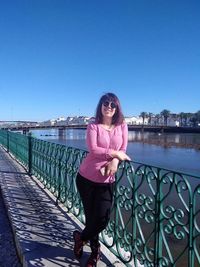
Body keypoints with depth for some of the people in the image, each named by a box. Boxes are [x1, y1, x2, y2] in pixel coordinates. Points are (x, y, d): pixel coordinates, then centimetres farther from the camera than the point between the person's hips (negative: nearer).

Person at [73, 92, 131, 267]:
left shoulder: (122, 126, 3)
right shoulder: (93, 126, -6)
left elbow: (123, 150, 1)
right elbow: (93, 149, -18)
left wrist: (115, 161, -18)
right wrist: (115, 153, -15)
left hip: (107, 180, 3)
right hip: (87, 177, -2)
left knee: (102, 219, 3)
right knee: (91, 216, 8)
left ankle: (81, 237, 35)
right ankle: (95, 251, 37)